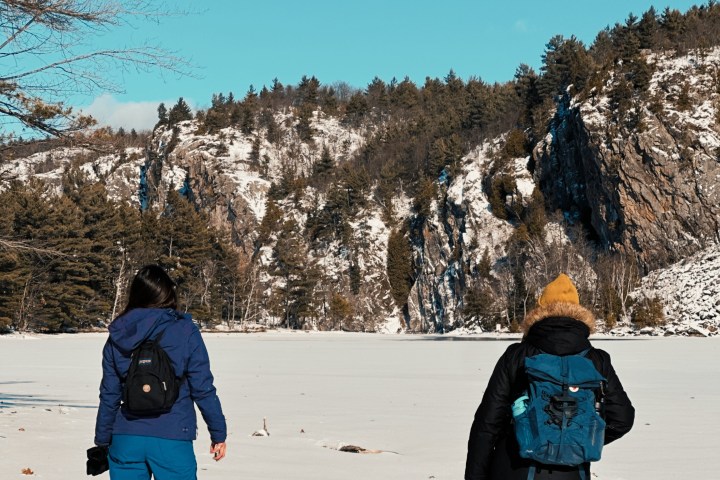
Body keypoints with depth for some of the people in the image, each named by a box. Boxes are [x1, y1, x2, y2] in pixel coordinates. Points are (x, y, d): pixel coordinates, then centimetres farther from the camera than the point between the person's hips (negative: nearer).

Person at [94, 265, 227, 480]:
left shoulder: (117, 336, 5)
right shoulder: (184, 331, -5)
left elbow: (109, 395, 7)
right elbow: (203, 389, -6)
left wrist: (102, 440, 16)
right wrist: (218, 433, 3)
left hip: (126, 440, 3)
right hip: (172, 440, -3)